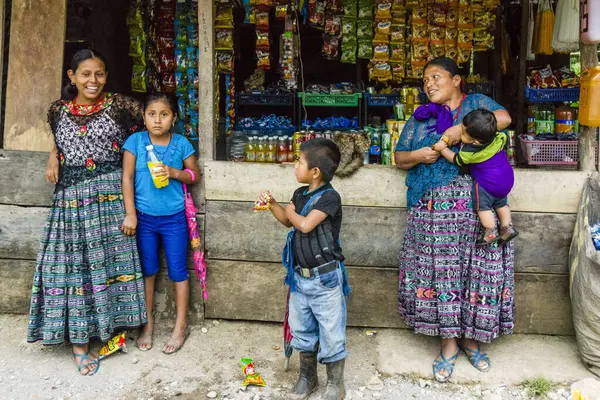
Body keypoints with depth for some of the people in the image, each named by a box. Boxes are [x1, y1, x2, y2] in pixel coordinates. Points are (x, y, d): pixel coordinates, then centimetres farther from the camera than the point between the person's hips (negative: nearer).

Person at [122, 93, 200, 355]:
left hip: (174, 218, 0)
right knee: (147, 271, 13)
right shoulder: (135, 141, -5)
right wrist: (130, 214, -10)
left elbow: (195, 174, 4)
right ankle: (147, 323, 30)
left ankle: (181, 326, 22)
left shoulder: (181, 143, -5)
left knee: (178, 271, 7)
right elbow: (127, 178, -6)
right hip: (144, 217, 1)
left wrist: (174, 172, -16)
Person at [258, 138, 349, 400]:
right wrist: (273, 205, 4)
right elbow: (288, 221, 19)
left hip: (325, 278, -8)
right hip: (300, 276, 8)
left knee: (330, 333, 6)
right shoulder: (300, 194, 5)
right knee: (302, 329, 20)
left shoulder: (329, 197, -19)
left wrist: (290, 211, -8)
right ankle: (307, 377, 38)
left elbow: (305, 225, -27)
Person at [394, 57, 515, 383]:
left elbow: (503, 118, -10)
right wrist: (417, 156, -7)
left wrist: (462, 128, -19)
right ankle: (449, 342, 14)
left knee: (476, 268, 2)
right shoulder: (419, 118, 15)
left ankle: (471, 337, 20)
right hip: (433, 208, 2)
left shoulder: (476, 104, 9)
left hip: (477, 206, -1)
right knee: (440, 270, 0)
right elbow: (399, 158, 14)